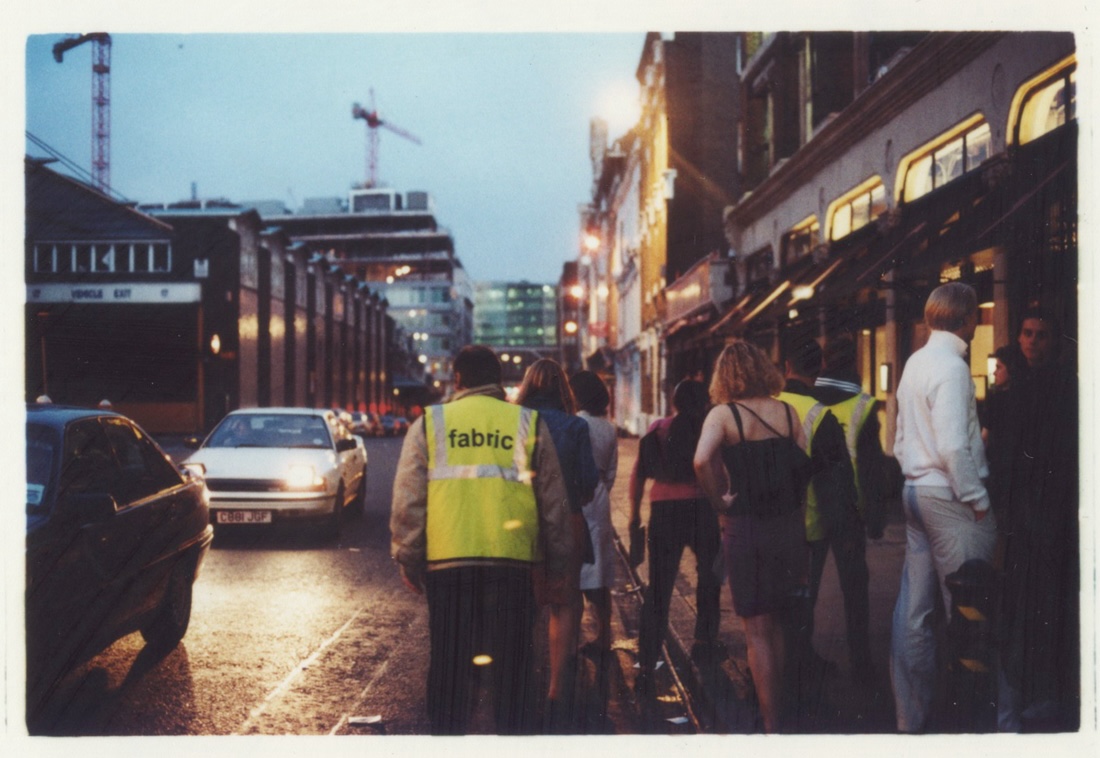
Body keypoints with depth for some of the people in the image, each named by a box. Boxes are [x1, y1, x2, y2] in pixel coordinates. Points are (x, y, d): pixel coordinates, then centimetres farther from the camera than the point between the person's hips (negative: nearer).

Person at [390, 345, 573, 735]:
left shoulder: (429, 424, 5)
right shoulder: (530, 424, 7)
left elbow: (407, 499, 3)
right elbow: (553, 501, 9)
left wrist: (407, 559, 11)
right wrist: (558, 562, 17)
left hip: (446, 559, 0)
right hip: (512, 560, 0)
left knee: (450, 663, 10)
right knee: (513, 664, 10)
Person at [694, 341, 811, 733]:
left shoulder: (723, 414, -9)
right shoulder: (787, 412, 4)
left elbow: (702, 460, -26)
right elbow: (805, 466, 3)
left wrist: (720, 502, -13)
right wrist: (790, 506, 11)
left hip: (746, 528, -4)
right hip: (789, 524, 4)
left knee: (757, 630, 4)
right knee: (776, 623, 20)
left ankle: (772, 723, 5)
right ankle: (776, 704, 30)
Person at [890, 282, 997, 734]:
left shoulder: (915, 363, 14)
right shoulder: (950, 366, -14)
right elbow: (953, 446, -21)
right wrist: (978, 500, -14)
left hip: (917, 491, 9)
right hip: (950, 498, -9)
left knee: (915, 608, 10)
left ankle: (912, 714, 17)